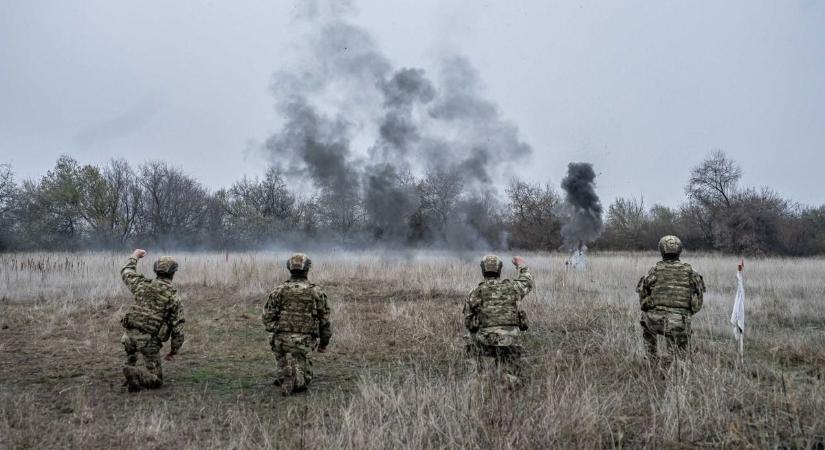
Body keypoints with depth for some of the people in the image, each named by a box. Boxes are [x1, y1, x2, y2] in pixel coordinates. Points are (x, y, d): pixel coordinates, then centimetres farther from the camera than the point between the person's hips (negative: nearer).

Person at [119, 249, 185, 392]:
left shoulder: (143, 285, 3)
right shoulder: (174, 297, -4)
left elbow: (126, 273, 25)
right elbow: (178, 328, -4)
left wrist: (134, 257, 42)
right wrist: (173, 351, 9)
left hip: (129, 335, 4)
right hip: (149, 341, -4)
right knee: (156, 381, 6)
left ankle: (130, 367, 21)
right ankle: (135, 374, -22)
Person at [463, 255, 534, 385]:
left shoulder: (475, 292, 6)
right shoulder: (511, 286, 9)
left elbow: (467, 322, 11)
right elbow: (527, 282, 32)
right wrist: (522, 266, 49)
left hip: (485, 341, -1)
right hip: (511, 340, 1)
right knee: (511, 379, 15)